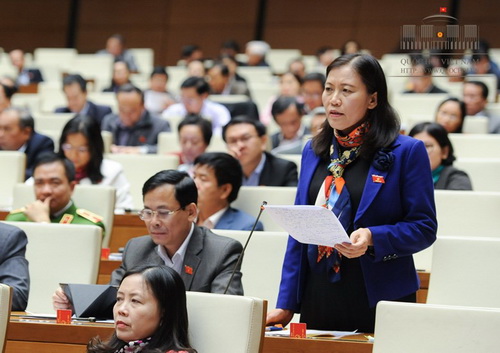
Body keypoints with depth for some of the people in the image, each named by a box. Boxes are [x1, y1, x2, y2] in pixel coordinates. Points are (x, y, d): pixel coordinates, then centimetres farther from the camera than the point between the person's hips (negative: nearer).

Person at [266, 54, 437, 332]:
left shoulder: (407, 152, -4)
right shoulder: (314, 151, 12)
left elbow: (424, 227, -5)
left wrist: (372, 238, -23)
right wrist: (286, 305, 8)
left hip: (379, 301, -4)